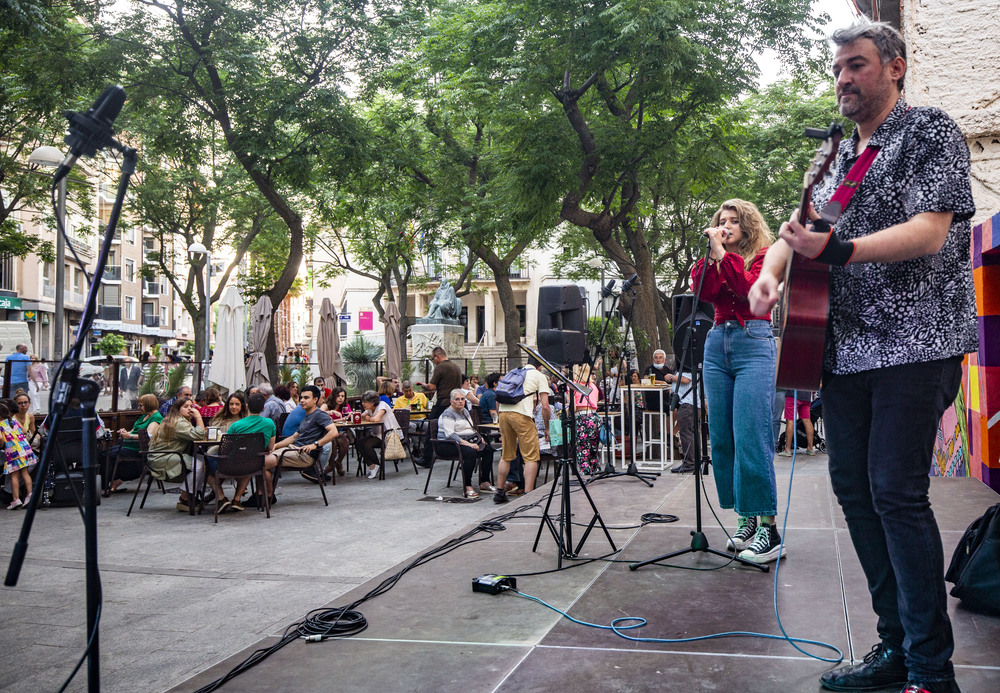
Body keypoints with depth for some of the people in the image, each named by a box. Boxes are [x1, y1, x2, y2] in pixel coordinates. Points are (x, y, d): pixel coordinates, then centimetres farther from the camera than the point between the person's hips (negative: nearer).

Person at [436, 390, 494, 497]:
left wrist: (479, 438, 8)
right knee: (470, 452, -36)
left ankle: (484, 482, -10)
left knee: (488, 448, -12)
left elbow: (471, 428, 29)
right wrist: (467, 444, -28)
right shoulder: (448, 414, -9)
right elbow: (450, 435, -21)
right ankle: (467, 487, -31)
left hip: (468, 441, 9)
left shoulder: (465, 411, 19)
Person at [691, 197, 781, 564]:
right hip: (717, 345, 6)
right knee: (722, 439, 2)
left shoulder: (764, 256, 6)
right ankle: (746, 521, 9)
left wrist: (723, 254, -9)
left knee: (751, 438, -14)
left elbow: (747, 287, -13)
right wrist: (712, 253, -3)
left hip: (754, 344, -6)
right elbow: (704, 292, 0)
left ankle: (769, 529, -12)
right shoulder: (714, 261, 19)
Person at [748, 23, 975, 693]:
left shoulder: (931, 132, -2)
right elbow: (803, 231, 21)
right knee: (854, 489, 7)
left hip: (914, 343, -8)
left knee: (897, 494, -12)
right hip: (846, 347, 8)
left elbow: (929, 232, -16)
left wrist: (834, 250, -28)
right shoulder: (839, 156, 20)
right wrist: (771, 271, -1)